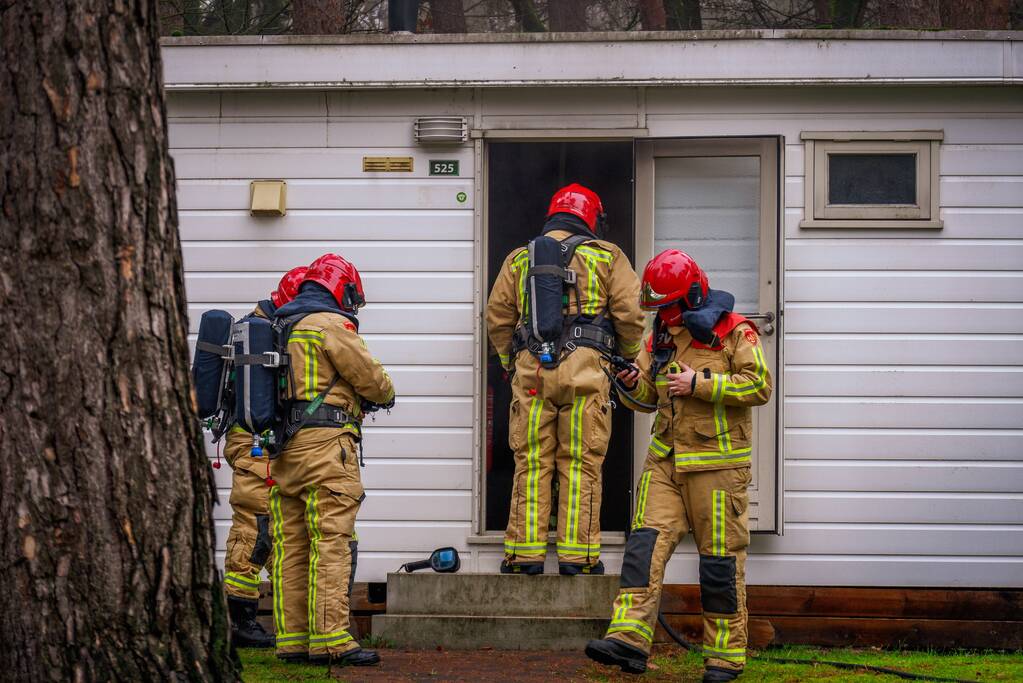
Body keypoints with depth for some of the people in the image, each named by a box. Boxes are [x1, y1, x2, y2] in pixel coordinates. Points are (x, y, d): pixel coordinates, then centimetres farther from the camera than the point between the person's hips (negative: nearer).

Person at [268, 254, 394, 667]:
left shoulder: (280, 326, 19)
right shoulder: (332, 324, -6)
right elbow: (369, 376, -4)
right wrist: (386, 395, 18)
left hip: (283, 447, 8)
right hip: (324, 444, -8)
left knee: (290, 545, 7)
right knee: (332, 542, -10)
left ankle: (292, 639, 8)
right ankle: (330, 639, -16)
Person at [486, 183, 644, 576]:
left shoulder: (520, 259, 15)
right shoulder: (607, 257, 9)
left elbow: (498, 318, 11)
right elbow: (629, 314, 2)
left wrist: (510, 363, 22)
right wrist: (629, 358, 17)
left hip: (531, 370, 2)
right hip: (585, 369, -2)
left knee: (531, 463, 4)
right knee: (581, 463, 0)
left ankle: (525, 554, 2)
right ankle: (577, 555, -2)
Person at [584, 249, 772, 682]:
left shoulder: (734, 332, -6)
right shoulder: (661, 339, 14)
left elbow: (759, 386, -14)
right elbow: (648, 398, 21)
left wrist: (700, 384, -18)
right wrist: (631, 387, -3)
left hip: (716, 463, -5)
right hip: (665, 460, 5)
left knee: (721, 559, 0)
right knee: (646, 543, -9)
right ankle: (629, 638, -16)